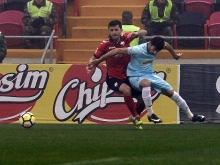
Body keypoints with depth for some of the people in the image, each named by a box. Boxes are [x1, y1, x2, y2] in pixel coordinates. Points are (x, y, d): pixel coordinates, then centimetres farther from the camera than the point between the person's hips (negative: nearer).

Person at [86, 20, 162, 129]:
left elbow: (144, 32, -2)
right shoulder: (105, 44, -13)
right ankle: (136, 117, -16)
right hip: (113, 78, -4)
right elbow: (94, 58, -3)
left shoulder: (125, 38, -7)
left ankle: (134, 117, 34)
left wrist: (136, 33, -23)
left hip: (128, 76, 4)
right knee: (127, 90, -34)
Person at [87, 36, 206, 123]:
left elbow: (166, 45, 15)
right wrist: (98, 61, -29)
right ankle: (150, 114, -31)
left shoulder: (157, 47, -11)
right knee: (146, 83, -42)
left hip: (150, 74, 6)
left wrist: (175, 56, 31)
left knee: (171, 92, 2)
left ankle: (191, 115, 18)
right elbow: (117, 51, -30)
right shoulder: (138, 50, -30)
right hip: (135, 76, -6)